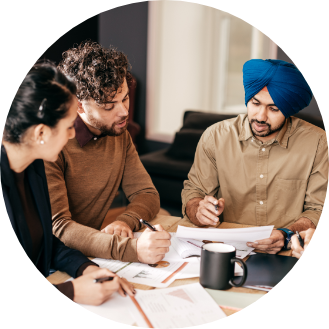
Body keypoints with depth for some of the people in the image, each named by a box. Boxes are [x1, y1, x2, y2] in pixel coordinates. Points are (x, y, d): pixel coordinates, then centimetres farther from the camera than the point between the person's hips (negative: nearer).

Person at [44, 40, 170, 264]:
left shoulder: (120, 133, 4)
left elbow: (147, 194, 7)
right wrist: (131, 248, -40)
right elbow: (57, 226, -27)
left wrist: (126, 221, -17)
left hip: (93, 252, 6)